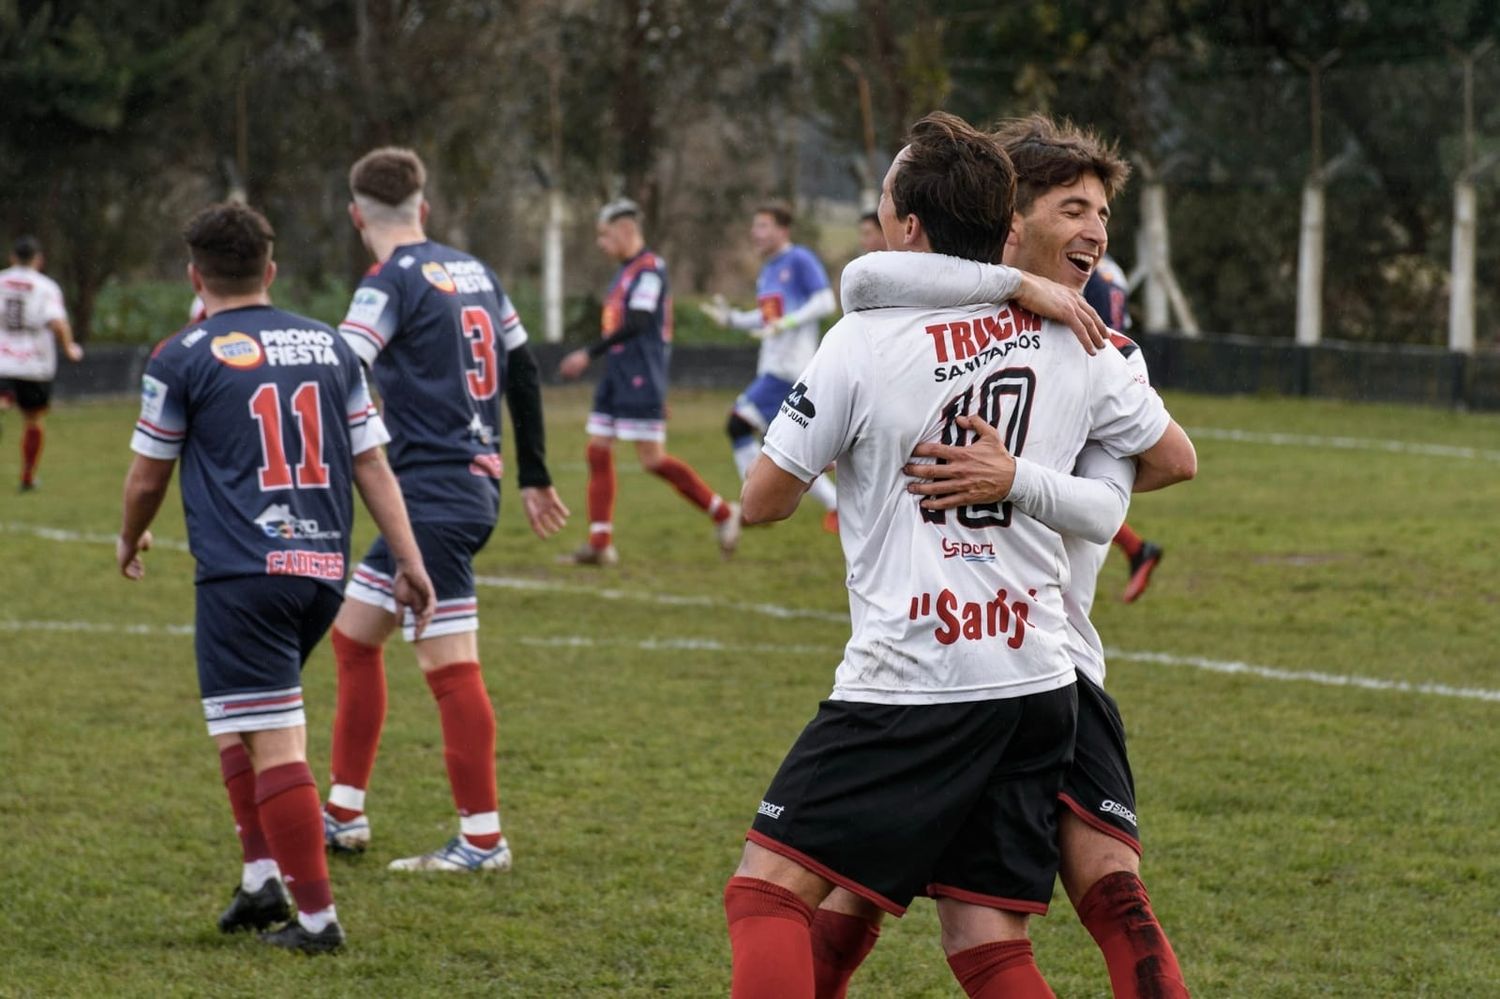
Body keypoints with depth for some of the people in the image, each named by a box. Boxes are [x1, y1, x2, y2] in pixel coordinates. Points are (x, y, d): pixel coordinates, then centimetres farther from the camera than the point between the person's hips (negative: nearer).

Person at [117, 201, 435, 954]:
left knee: (275, 745, -4)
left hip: (243, 574, -6)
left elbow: (147, 475, 7)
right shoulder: (329, 347, 11)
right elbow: (372, 464, 10)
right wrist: (409, 561, 11)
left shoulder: (184, 358, -2)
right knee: (245, 724, 23)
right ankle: (264, 876, 16)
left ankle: (316, 915, -6)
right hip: (324, 569, 6)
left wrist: (131, 541, 26)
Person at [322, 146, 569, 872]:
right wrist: (534, 477, 27)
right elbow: (523, 371, 20)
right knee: (354, 634, 17)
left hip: (432, 495, -9)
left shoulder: (392, 283, -10)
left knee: (449, 663, -7)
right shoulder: (474, 273, 13)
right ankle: (343, 816, 20)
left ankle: (482, 840, -7)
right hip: (477, 481, 9)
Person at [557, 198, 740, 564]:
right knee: (598, 451, 4)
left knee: (652, 458, -9)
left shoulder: (649, 268, -14)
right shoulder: (625, 271, 16)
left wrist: (589, 355, -21)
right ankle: (600, 544, 5)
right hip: (617, 377, 10)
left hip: (641, 379, -10)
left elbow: (636, 324, -21)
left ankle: (723, 513, 4)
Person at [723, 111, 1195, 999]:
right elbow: (1176, 458, 20)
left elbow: (763, 501, 0)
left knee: (767, 891, 0)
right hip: (1037, 684, 5)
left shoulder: (862, 342, -7)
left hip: (906, 684, -5)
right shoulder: (1072, 343, 6)